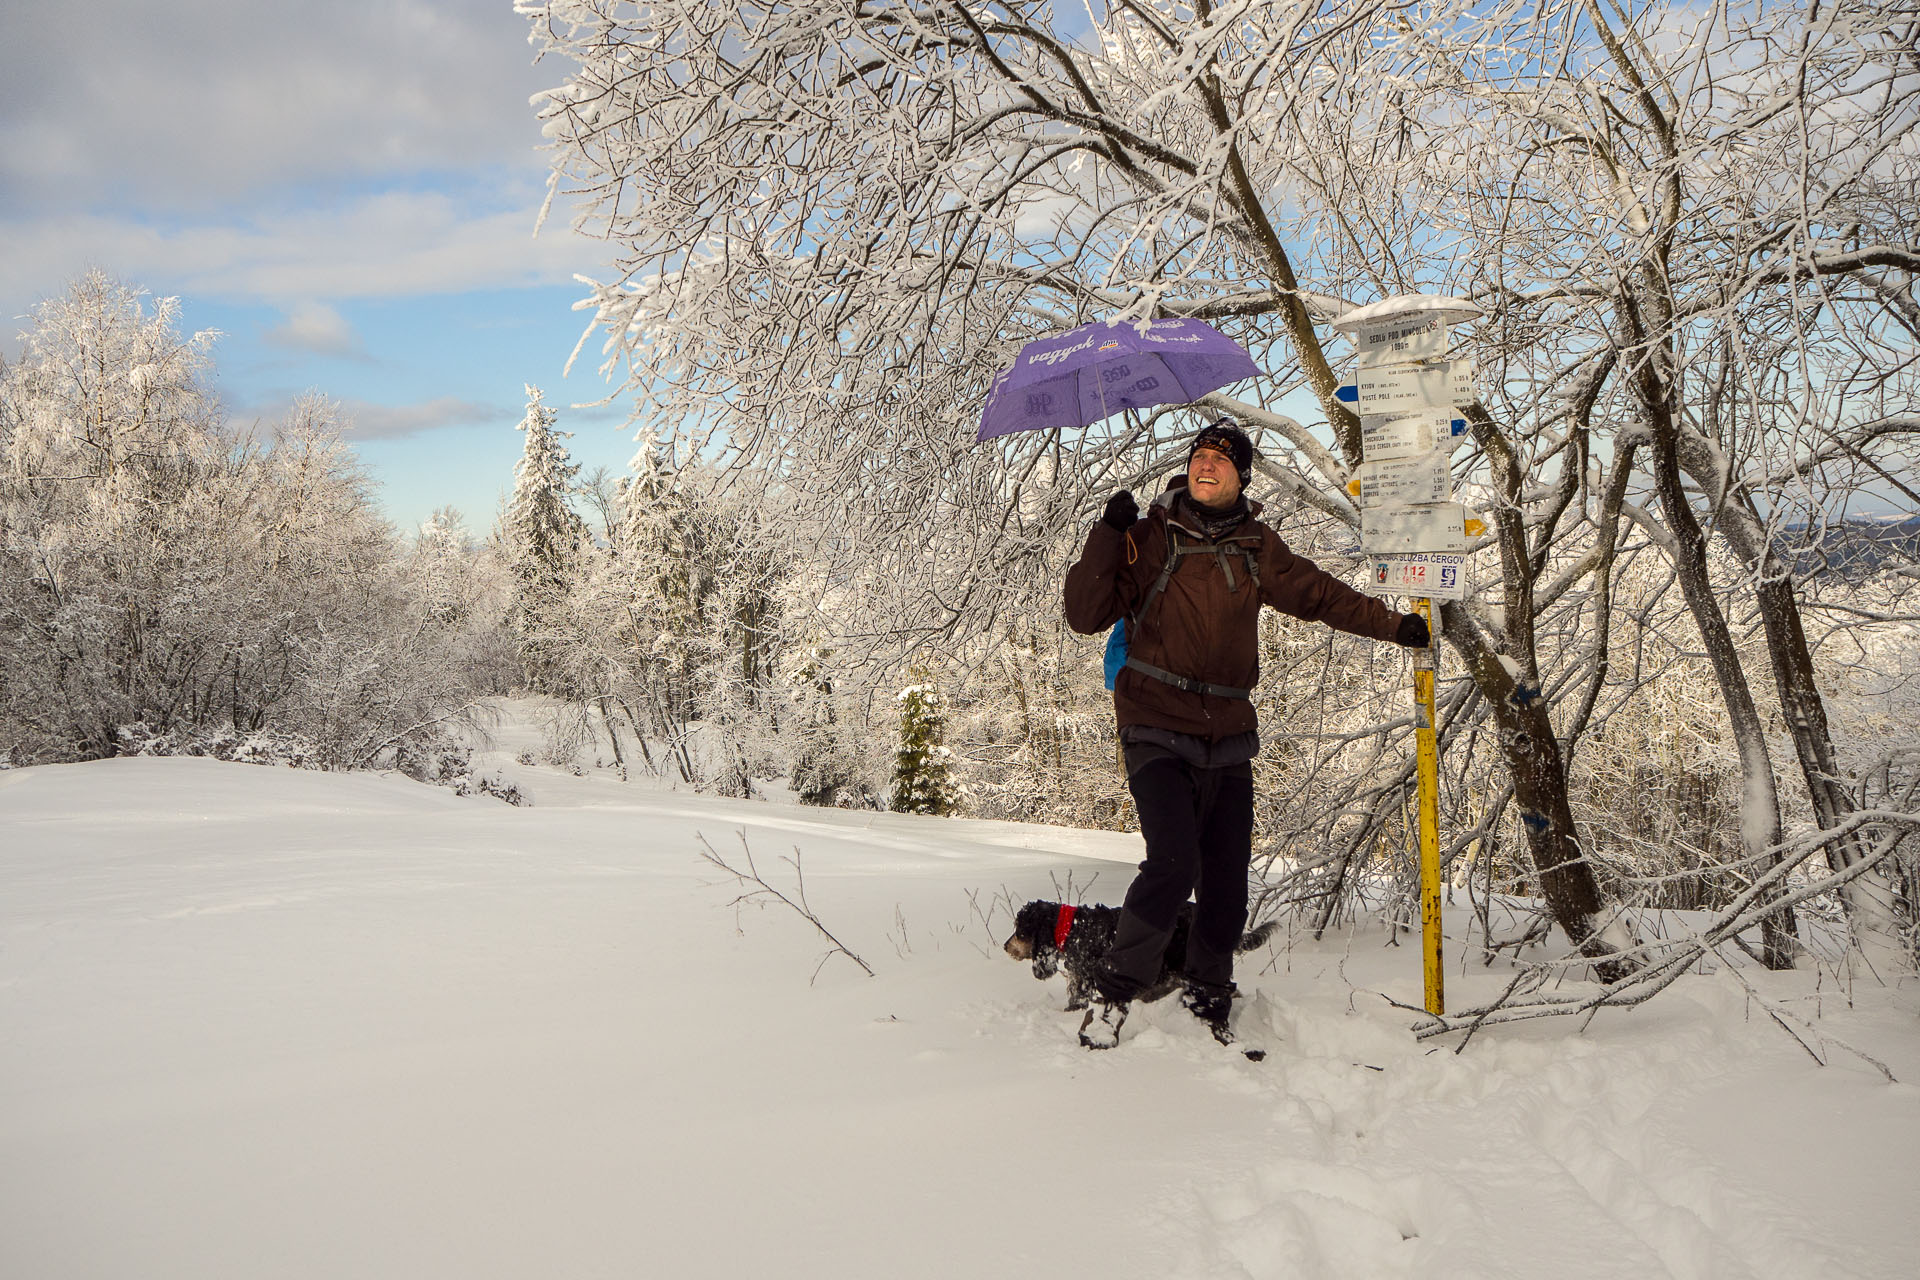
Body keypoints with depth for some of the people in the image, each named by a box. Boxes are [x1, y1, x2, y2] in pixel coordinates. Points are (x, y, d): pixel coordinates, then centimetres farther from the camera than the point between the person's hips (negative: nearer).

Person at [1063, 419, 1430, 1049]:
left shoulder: (1257, 547, 10)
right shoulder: (1150, 537, -1)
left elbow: (1320, 593, 21)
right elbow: (1086, 615, -8)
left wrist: (1392, 624, 15)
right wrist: (1107, 537, -18)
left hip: (1228, 742, 4)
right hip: (1158, 734, -4)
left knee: (1227, 888, 6)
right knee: (1173, 864, -20)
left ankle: (1207, 1005, 27)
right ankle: (1111, 994, -1)